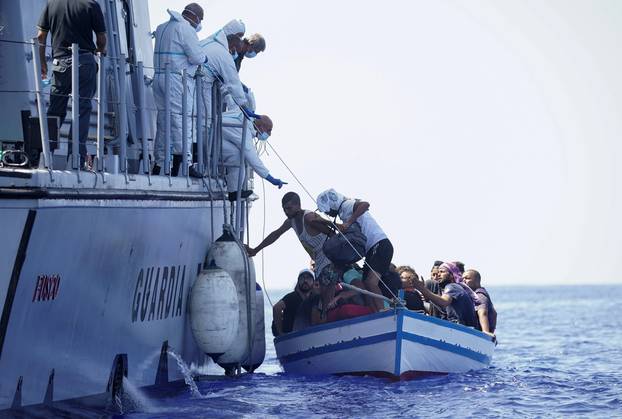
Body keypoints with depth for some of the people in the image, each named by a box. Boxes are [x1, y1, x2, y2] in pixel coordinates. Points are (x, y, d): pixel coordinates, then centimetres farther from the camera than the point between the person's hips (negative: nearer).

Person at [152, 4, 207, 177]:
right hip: (178, 78, -8)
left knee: (163, 119, 10)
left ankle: (158, 164, 10)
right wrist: (204, 57, 9)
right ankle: (183, 161, -16)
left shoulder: (162, 28, 17)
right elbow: (196, 57, -12)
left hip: (159, 76, 8)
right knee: (181, 119, -10)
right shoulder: (186, 29, -9)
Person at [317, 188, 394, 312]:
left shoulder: (346, 205, -6)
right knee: (366, 286, 3)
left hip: (380, 245, -11)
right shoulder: (344, 213, 24)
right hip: (371, 250, 11)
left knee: (371, 283, -24)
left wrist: (348, 223, -27)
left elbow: (365, 205, -28)